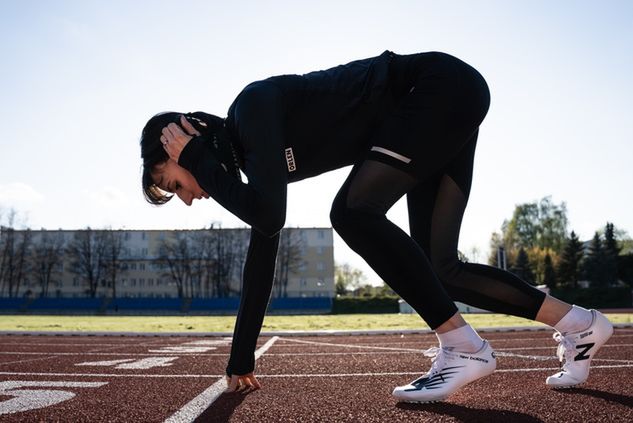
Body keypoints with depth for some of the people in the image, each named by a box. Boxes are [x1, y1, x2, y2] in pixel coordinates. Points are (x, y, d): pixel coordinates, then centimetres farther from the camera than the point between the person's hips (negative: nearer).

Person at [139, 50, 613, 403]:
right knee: (439, 271, 4)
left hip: (444, 86, -9)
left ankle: (465, 347, -13)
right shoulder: (257, 156, 9)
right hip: (442, 109, 9)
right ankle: (582, 324, 17)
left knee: (353, 211, -22)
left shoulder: (252, 105, -17)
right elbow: (262, 253, 13)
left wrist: (199, 161, -12)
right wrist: (241, 359, 17)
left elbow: (270, 218, -30)